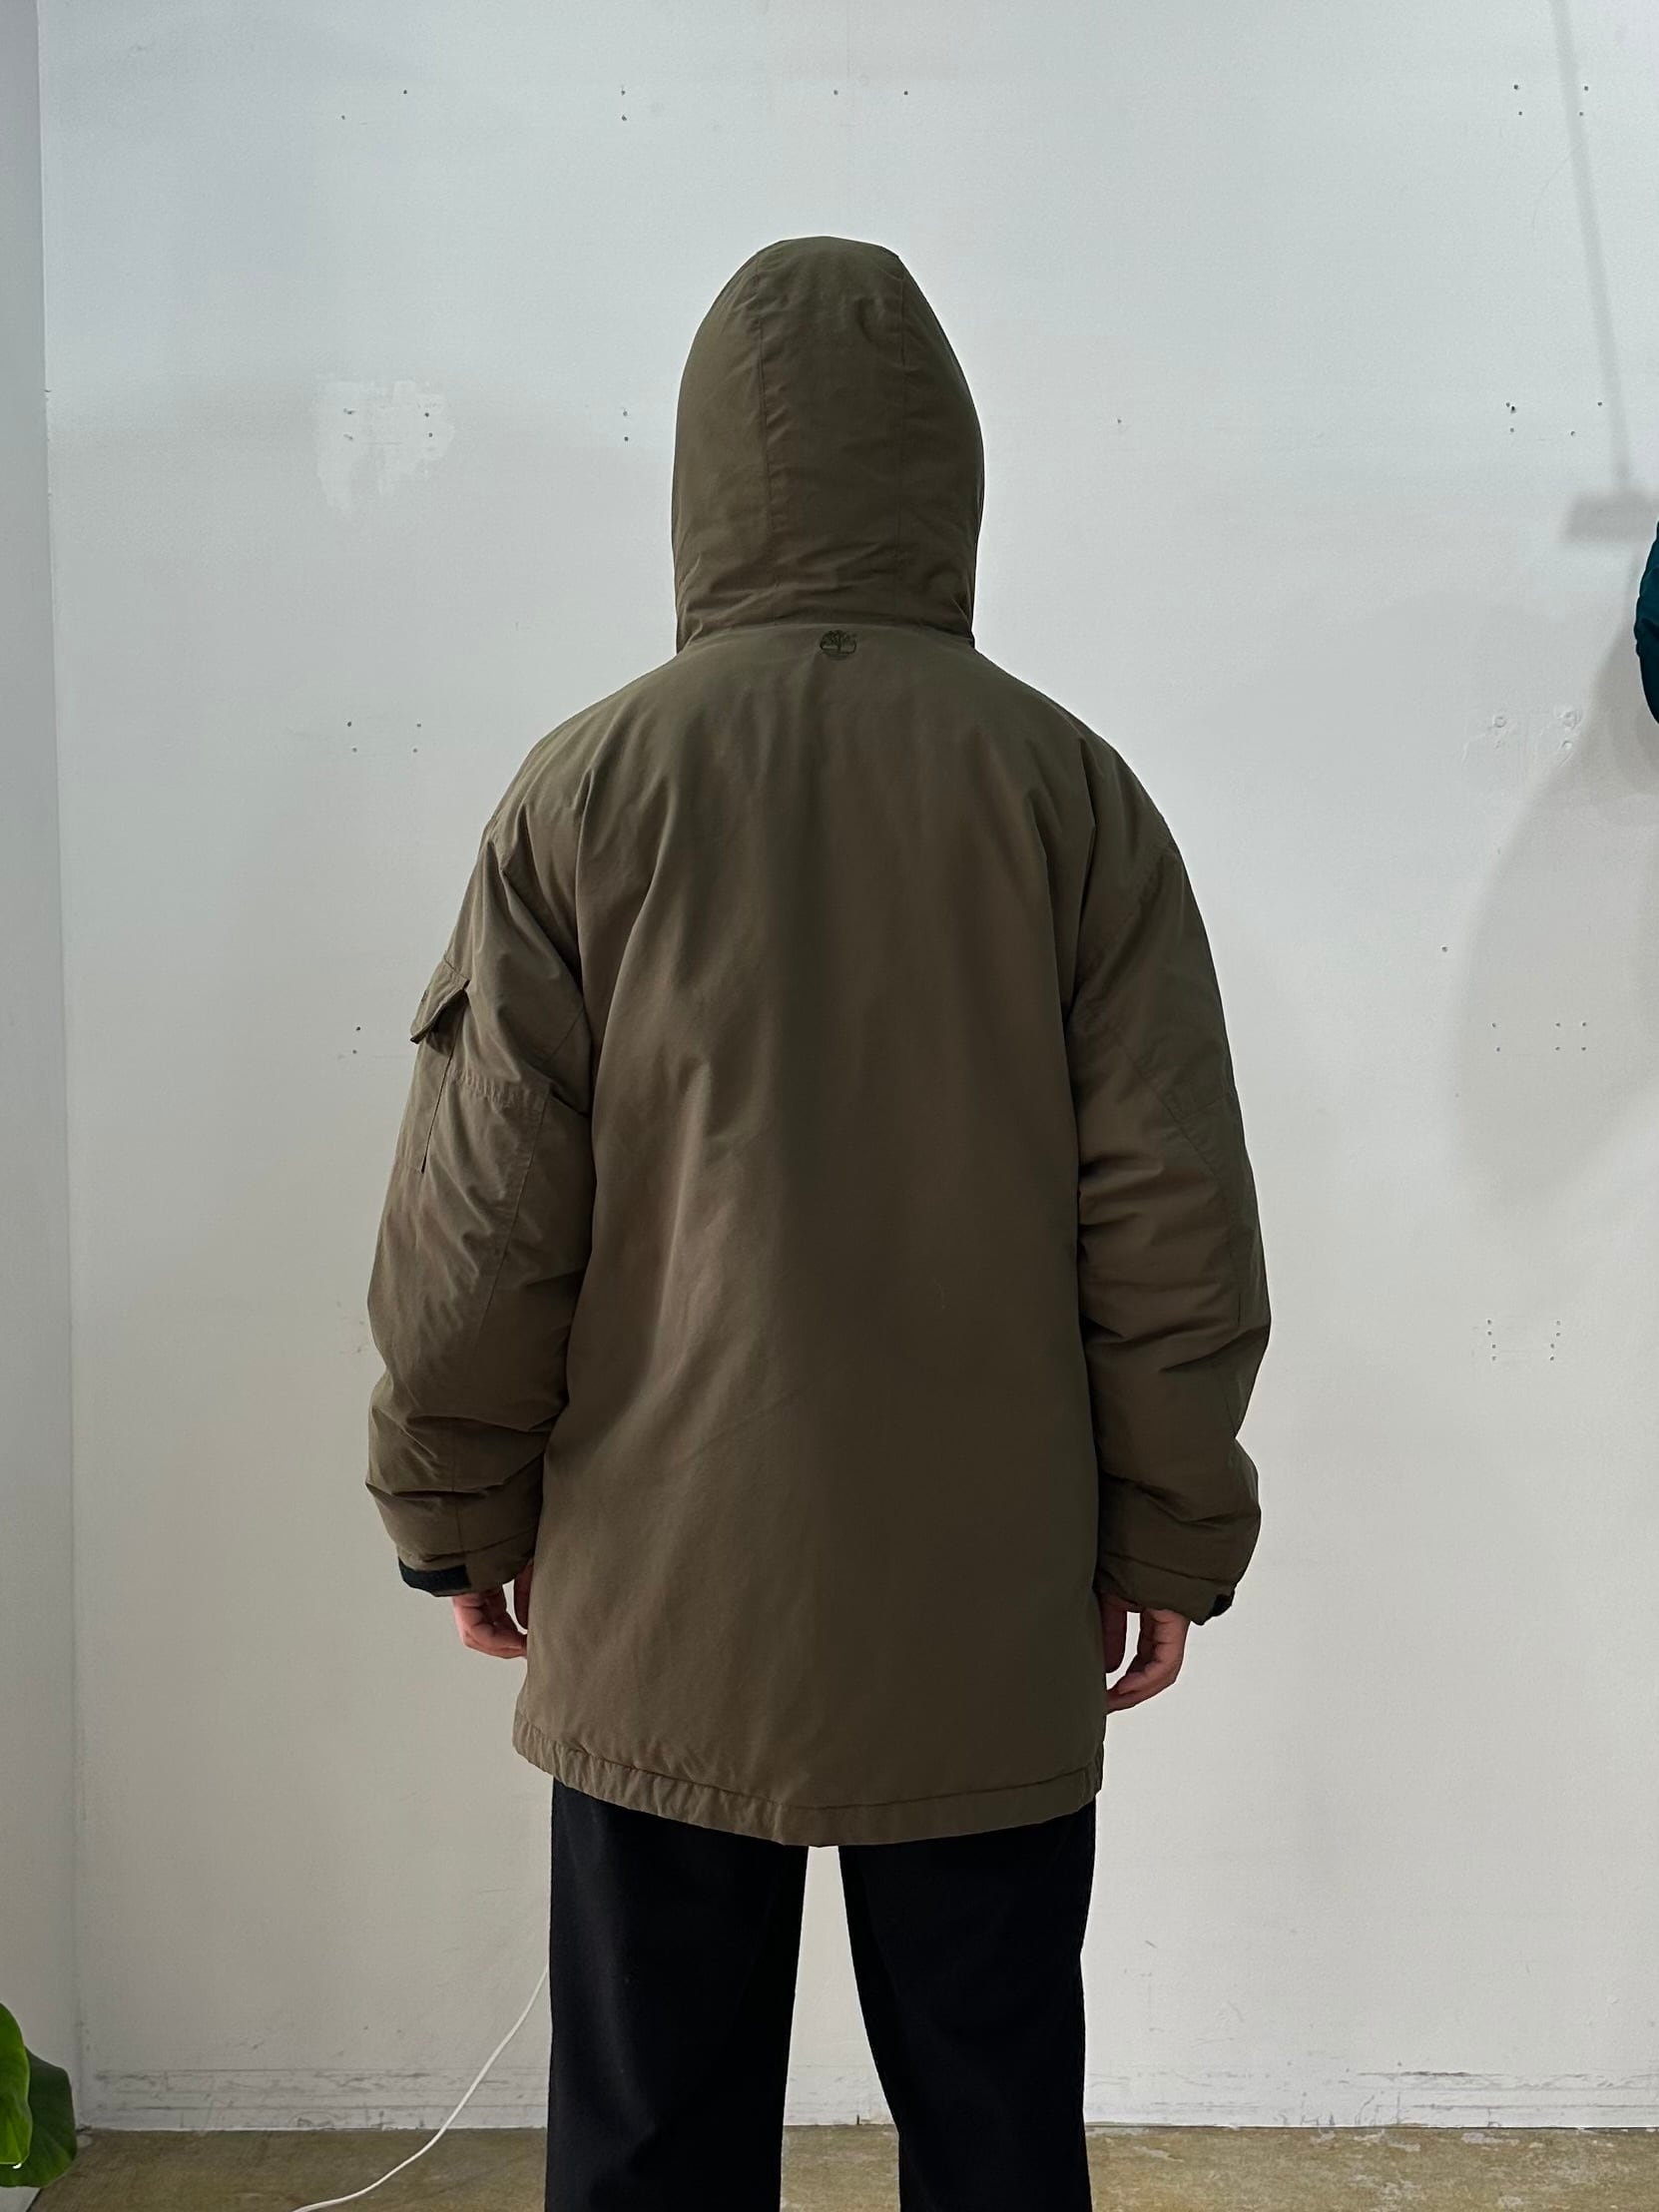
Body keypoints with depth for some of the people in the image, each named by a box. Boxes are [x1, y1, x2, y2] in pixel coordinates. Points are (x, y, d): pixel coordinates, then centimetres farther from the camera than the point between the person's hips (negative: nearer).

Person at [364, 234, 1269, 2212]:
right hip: (989, 1618, 1)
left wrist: (457, 1512, 9)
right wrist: (1172, 1535, 7)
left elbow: (480, 1221, -5)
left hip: (657, 1612, 0)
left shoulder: (585, 787, -6)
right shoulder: (1069, 788, -4)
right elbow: (1173, 1226, -4)